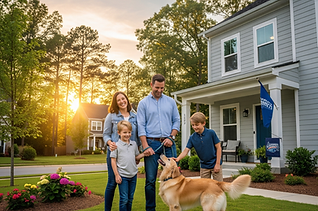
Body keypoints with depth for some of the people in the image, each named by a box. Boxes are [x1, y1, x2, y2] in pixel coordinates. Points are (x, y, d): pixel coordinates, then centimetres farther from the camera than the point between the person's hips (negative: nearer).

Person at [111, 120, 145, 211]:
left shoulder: (134, 144, 7)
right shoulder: (117, 145, -7)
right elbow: (113, 161, -5)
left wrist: (144, 154, -5)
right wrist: (116, 175, -8)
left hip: (133, 175, 4)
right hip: (122, 176, -4)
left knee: (130, 198, 14)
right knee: (124, 199, 0)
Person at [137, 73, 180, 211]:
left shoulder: (170, 102, 12)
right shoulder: (143, 103, 6)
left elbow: (176, 121, 12)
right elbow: (141, 126, 1)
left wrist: (171, 137, -3)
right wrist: (145, 146, -8)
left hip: (168, 143, 2)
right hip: (151, 143, -1)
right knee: (150, 180, 2)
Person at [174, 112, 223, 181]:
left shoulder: (211, 133, -13)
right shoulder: (192, 138, -5)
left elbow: (218, 148, -8)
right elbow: (186, 150, -9)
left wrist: (217, 164, -9)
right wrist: (178, 159, -28)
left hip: (215, 164, -3)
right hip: (204, 166, 3)